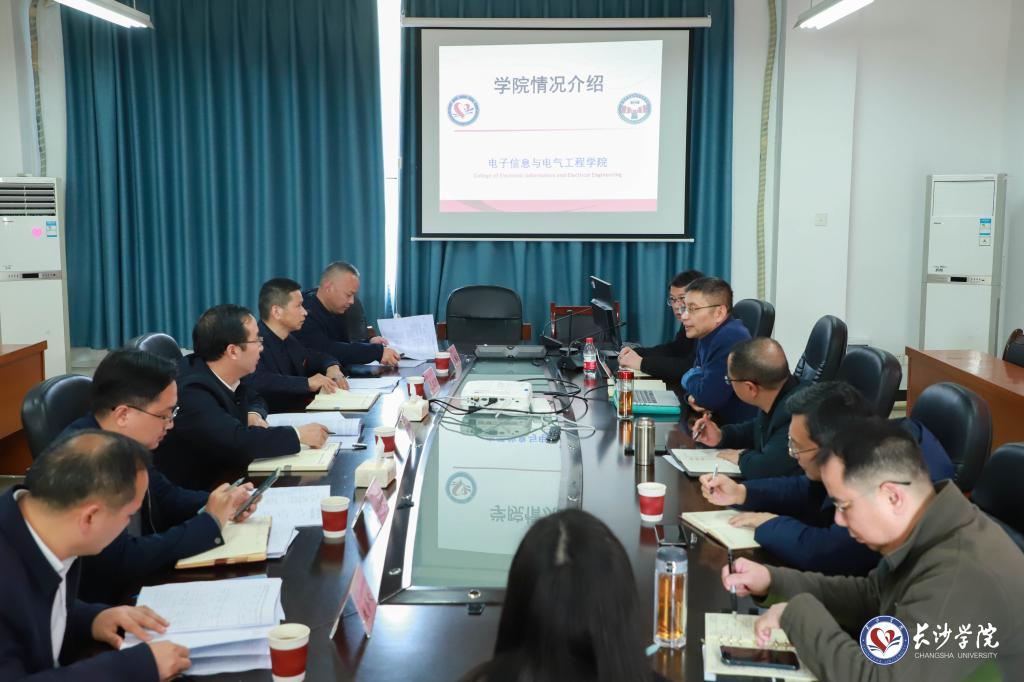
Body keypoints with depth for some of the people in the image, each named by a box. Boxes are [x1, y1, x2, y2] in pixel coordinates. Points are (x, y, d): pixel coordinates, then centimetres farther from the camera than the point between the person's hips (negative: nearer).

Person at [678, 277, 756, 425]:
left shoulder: (730, 340, -23)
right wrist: (692, 396, -8)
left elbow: (707, 397, -26)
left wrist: (689, 379, -4)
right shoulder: (707, 335, 8)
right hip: (719, 422, 8)